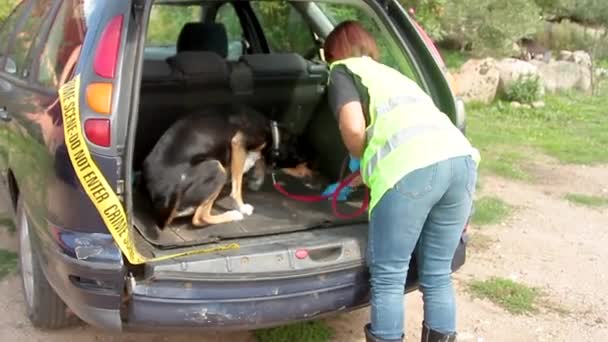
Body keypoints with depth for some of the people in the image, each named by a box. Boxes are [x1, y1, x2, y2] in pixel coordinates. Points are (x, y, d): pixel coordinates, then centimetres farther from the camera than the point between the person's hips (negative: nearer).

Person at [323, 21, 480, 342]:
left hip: (412, 167, -7)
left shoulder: (343, 70, 18)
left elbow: (353, 127, 0)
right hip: (461, 158, 7)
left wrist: (364, 161, 19)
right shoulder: (390, 73, 38)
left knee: (388, 276, 7)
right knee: (437, 274, 17)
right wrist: (375, 163, 54)